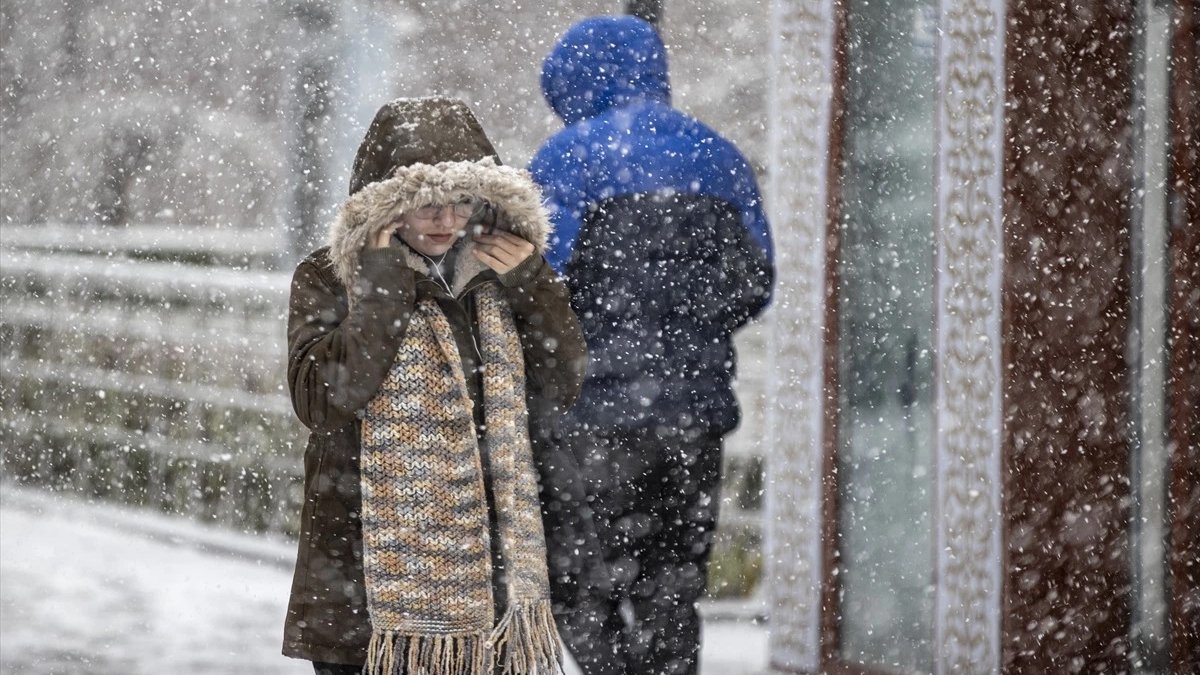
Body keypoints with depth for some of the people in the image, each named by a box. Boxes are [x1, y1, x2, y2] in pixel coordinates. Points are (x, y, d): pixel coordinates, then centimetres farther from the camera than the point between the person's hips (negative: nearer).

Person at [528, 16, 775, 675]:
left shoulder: (568, 159, -5)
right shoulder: (720, 158, 12)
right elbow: (754, 281, 14)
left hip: (599, 405, -5)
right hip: (698, 404, 5)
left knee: (583, 592, -1)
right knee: (671, 588, 11)